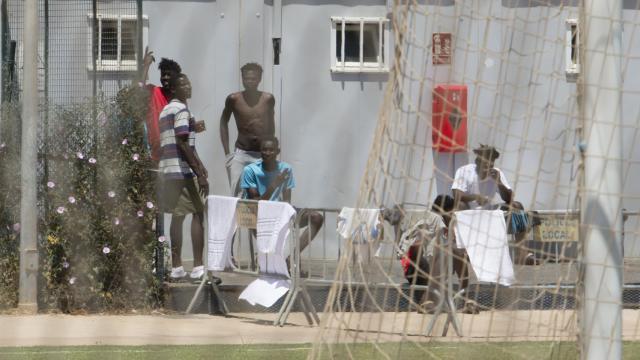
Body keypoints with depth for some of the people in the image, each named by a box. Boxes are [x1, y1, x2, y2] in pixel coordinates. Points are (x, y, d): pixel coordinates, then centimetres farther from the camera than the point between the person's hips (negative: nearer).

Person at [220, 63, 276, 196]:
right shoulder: (234, 99, -4)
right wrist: (227, 152, 6)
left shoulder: (268, 99, -1)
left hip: (263, 155, 1)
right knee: (236, 194, -9)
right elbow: (224, 122, 10)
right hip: (241, 153, -1)